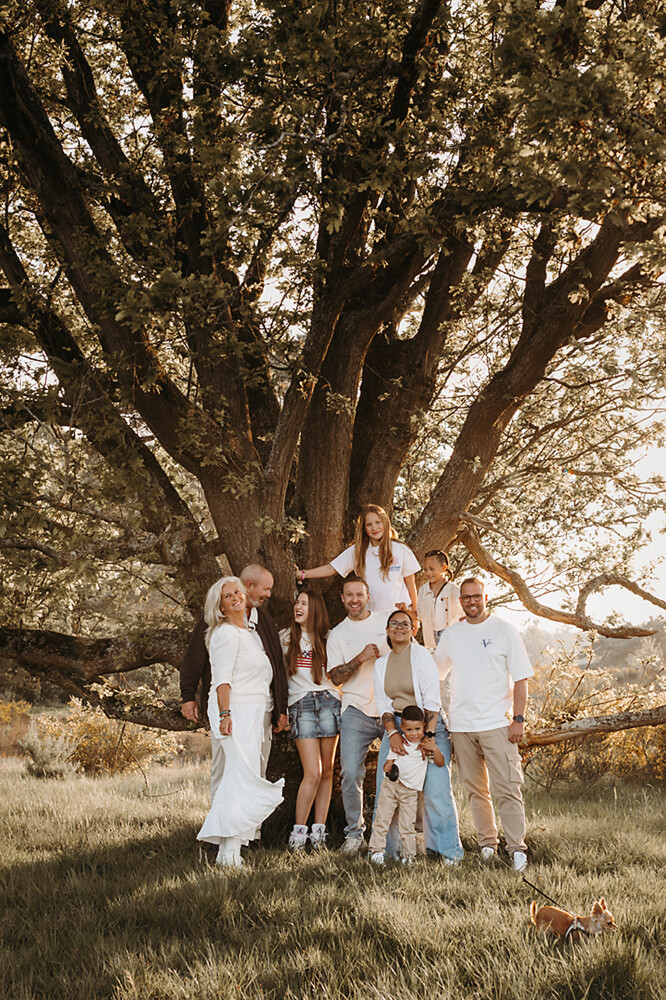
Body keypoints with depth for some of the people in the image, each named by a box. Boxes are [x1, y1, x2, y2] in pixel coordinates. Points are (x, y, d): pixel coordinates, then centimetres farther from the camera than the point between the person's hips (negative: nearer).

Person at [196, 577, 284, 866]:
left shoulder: (246, 633, 22)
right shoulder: (226, 633, -8)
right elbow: (222, 678, -16)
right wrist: (225, 713, -25)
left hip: (251, 713, 9)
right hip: (236, 712, -9)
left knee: (236, 779, 6)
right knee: (244, 780, -15)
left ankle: (227, 849, 8)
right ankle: (231, 848, -17)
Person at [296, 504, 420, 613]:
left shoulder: (401, 550, 0)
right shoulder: (357, 551, 4)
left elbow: (410, 585, 6)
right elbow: (331, 568, 4)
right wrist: (302, 574, -6)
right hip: (371, 614, 1)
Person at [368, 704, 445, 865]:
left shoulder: (426, 745, 4)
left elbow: (441, 763, 3)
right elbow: (389, 761, 5)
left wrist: (435, 749, -15)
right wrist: (388, 767, -19)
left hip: (411, 792, 0)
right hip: (391, 786, 0)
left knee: (407, 825, 1)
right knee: (382, 819, -6)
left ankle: (409, 855, 11)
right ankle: (376, 850, 0)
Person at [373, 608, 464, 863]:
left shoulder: (421, 655, -5)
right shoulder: (381, 663, 10)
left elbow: (432, 698, -11)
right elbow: (383, 703, 6)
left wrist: (427, 735, -19)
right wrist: (392, 733, -11)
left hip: (428, 725, -4)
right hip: (395, 727, 5)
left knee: (436, 790, -11)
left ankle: (446, 849, 0)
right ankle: (386, 848, 13)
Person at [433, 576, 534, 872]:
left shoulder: (505, 631, 2)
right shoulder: (451, 634, 11)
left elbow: (521, 679, 0)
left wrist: (518, 718, -8)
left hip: (497, 723, -4)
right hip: (461, 724, 4)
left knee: (507, 789, -9)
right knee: (474, 789, 8)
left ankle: (517, 848, -5)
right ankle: (487, 845, 18)